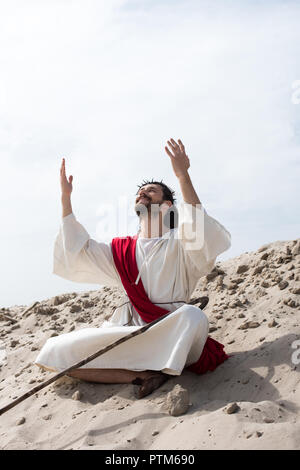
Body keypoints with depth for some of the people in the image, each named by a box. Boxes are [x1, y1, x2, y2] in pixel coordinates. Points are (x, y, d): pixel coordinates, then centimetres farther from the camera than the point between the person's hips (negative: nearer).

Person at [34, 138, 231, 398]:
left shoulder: (178, 243, 2)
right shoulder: (122, 250, 17)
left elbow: (198, 235, -21)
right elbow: (78, 252, 12)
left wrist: (183, 176, -29)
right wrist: (66, 197, 11)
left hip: (172, 336, -4)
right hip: (131, 334, 5)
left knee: (192, 316, -39)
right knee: (53, 352, -16)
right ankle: (144, 375, -20)